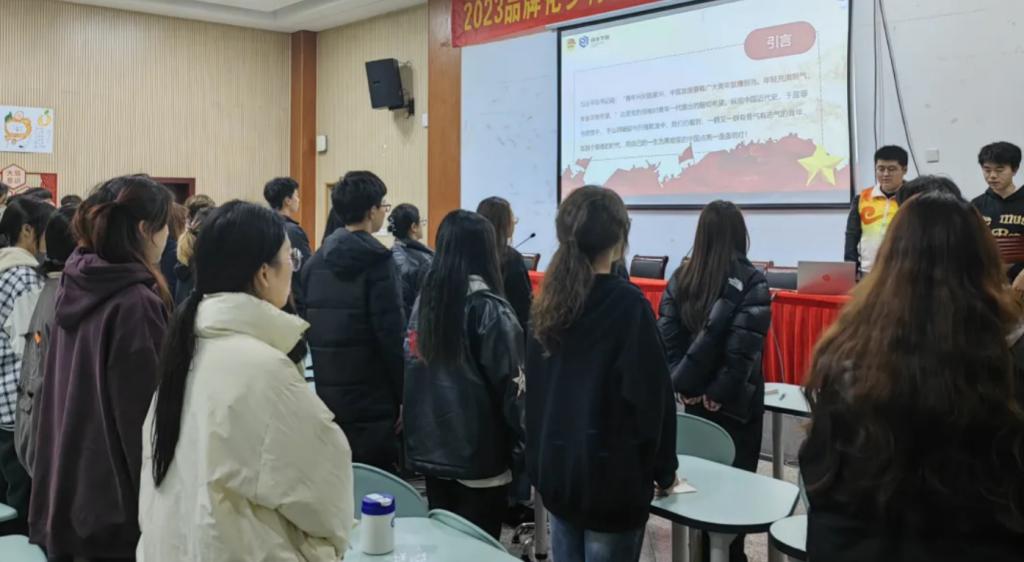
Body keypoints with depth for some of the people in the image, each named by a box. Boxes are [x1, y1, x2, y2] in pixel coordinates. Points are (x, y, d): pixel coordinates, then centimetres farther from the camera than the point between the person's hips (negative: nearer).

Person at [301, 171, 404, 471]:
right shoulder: (376, 260, -12)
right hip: (372, 398, -7)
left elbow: (305, 325, 11)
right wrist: (403, 395, -10)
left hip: (326, 393, 7)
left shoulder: (316, 260, 8)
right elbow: (390, 332, -16)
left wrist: (325, 376, 17)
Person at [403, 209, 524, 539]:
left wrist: (419, 434, 17)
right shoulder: (489, 309, -14)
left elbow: (411, 368, 10)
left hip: (430, 449, 6)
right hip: (478, 454, -6)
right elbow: (511, 386, -13)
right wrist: (524, 448, -3)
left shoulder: (425, 300, 4)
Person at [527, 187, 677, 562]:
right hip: (611, 476, -6)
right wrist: (663, 471, -1)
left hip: (554, 468, 6)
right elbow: (651, 398, -14)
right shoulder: (627, 303, -17)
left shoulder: (549, 300, 2)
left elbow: (536, 386, 9)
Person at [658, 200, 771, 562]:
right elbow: (744, 346, -19)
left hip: (694, 395, 4)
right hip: (734, 399, -4)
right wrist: (720, 391, -12)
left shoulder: (680, 278, 0)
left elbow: (667, 338, -3)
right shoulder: (751, 281, -12)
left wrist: (684, 385, -2)